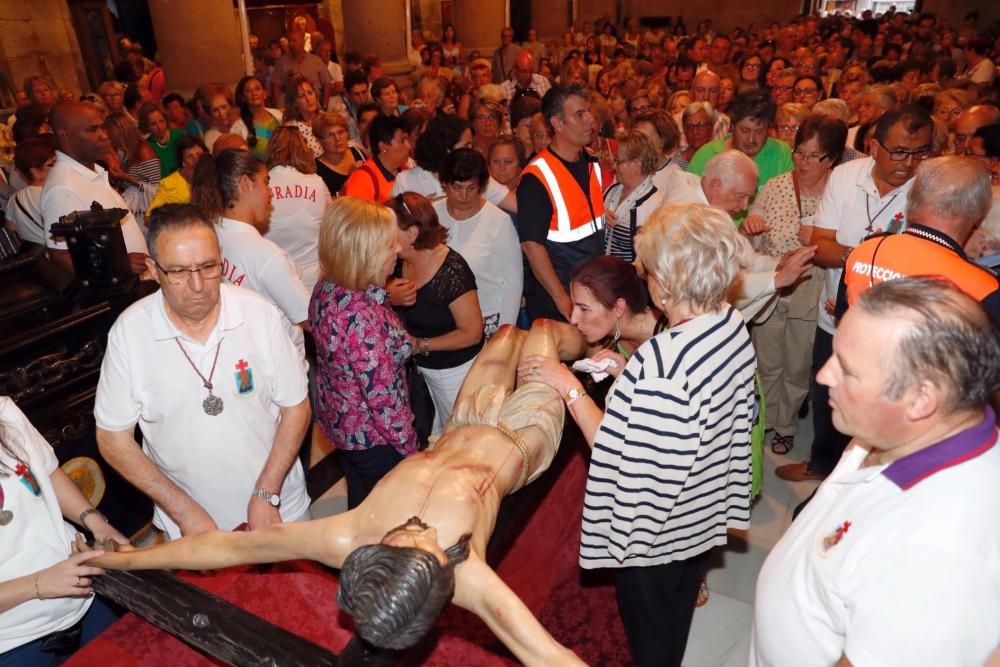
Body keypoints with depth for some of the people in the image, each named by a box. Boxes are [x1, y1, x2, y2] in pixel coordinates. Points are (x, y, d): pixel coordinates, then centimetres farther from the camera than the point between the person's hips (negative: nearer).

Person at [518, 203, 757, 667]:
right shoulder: (732, 323, -10)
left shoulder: (661, 362, -38)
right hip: (700, 513, 8)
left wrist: (570, 388, -24)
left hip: (655, 530, -8)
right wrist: (630, 376, 1)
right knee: (677, 617, 32)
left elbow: (618, 452, -31)